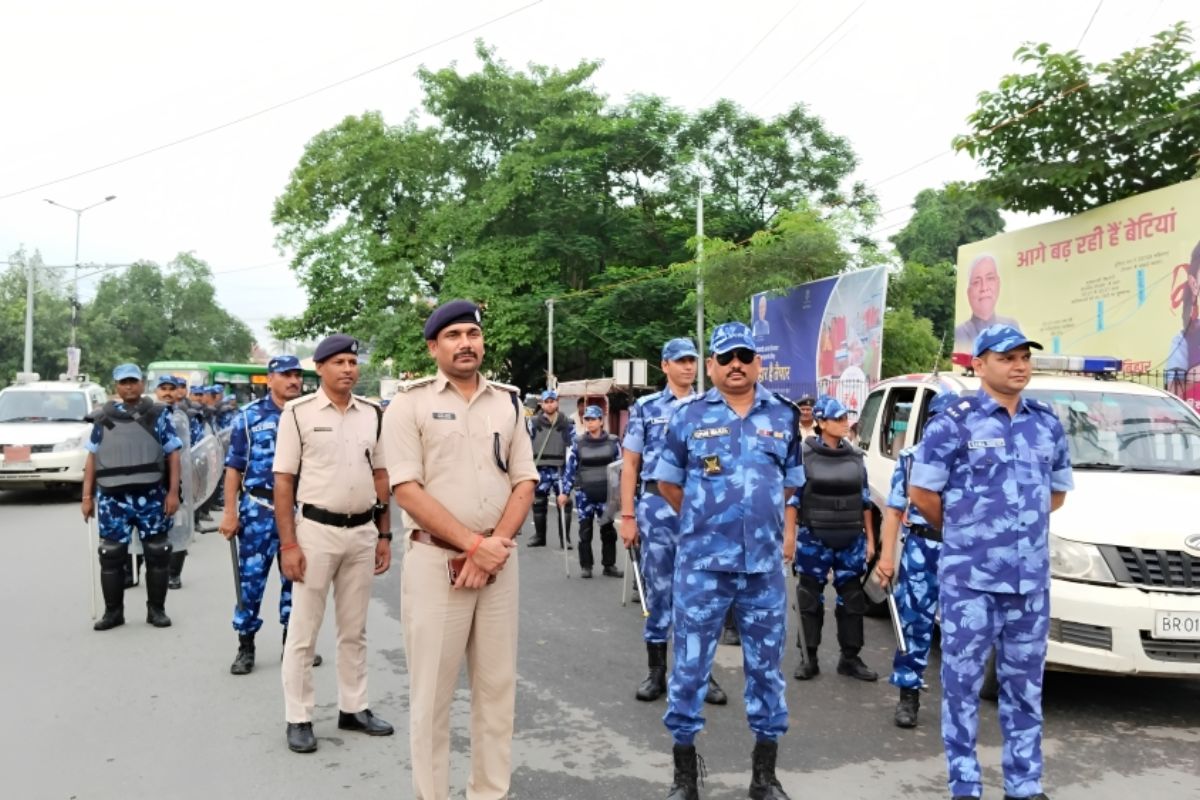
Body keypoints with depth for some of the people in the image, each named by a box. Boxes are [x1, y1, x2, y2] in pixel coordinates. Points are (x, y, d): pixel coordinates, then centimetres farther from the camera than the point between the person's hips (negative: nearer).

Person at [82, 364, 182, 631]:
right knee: (111, 555, 5)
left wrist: (173, 492, -6)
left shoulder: (159, 414, 5)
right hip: (112, 498, 2)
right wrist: (87, 496, 6)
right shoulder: (103, 418, 10)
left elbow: (173, 455, 2)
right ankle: (113, 611, 18)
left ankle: (156, 609, 16)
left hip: (152, 496, -1)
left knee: (157, 554, 4)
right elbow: (92, 458, 12)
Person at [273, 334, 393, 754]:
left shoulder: (372, 413, 6)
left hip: (362, 532, 5)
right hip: (316, 530, -4)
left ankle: (353, 708, 28)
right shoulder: (299, 412, -7)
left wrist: (384, 534, 8)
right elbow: (283, 482, -8)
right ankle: (298, 719, 16)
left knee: (355, 630, 15)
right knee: (303, 631, 4)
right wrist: (288, 544, -13)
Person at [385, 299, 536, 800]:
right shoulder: (410, 403, -3)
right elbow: (407, 490, -11)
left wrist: (495, 545, -8)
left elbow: (524, 482, 7)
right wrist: (474, 543, -15)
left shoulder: (508, 403, 10)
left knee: (497, 684, 10)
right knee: (432, 690, 3)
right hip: (436, 561, -4)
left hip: (499, 561, 4)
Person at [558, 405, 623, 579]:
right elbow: (570, 468, 3)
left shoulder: (612, 442, 2)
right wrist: (565, 492, -1)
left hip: (606, 493, 0)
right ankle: (585, 566, 13)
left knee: (608, 530, 5)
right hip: (584, 493, 0)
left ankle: (609, 565, 16)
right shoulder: (578, 443, 2)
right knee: (585, 530, 3)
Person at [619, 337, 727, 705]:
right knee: (659, 591, 5)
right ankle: (656, 672, 16)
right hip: (658, 505, -1)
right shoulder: (645, 407, 5)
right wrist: (628, 516, -2)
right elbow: (630, 464, 4)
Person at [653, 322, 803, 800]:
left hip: (765, 565, 2)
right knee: (689, 667, 4)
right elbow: (667, 481, 8)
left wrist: (761, 518, 12)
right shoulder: (689, 416, 0)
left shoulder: (784, 417, 6)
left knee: (766, 668, 11)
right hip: (701, 564, -2)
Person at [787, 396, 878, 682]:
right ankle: (808, 658, 14)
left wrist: (870, 538, 11)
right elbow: (792, 497, -3)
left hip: (851, 541, 4)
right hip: (814, 539, -4)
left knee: (852, 599, 8)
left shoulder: (856, 456, 8)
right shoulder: (804, 454, -5)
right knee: (810, 600, 4)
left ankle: (850, 658, 19)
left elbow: (865, 500, 13)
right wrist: (790, 535, -7)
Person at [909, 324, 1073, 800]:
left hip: (1031, 580, 5)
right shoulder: (953, 424, -9)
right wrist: (961, 531, 6)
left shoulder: (1048, 424, 8)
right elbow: (921, 493, -6)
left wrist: (1021, 527, 12)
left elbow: (1057, 491, 20)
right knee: (962, 682, 4)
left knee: (1025, 685, 14)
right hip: (970, 578, -5)